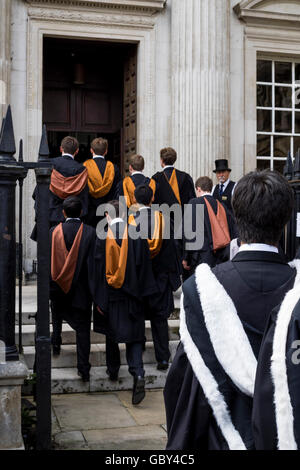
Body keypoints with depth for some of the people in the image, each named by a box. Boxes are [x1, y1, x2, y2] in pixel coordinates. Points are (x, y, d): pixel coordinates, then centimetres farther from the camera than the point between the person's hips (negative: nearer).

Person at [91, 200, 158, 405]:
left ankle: (113, 370, 34)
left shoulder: (102, 237, -8)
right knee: (134, 336, 3)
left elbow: (98, 269, -6)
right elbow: (144, 266, -1)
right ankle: (138, 374, -15)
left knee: (112, 334, 19)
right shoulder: (137, 235, -5)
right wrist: (142, 293, 8)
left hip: (110, 295, 0)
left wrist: (99, 299, -1)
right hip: (132, 295, 0)